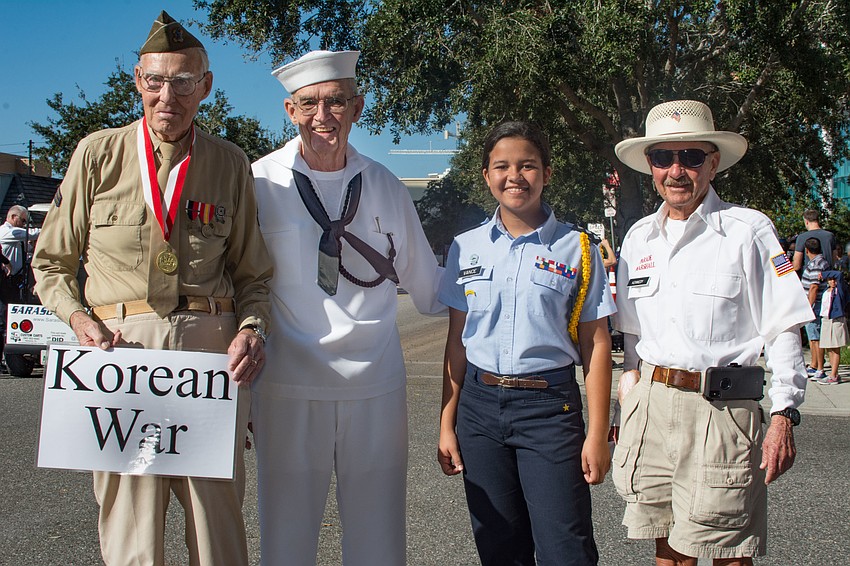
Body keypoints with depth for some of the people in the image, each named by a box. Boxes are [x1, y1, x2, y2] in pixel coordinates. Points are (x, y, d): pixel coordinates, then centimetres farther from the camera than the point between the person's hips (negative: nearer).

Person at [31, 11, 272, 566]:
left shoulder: (231, 164, 10)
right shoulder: (99, 153, 7)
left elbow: (252, 273, 14)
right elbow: (52, 262, 13)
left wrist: (252, 328, -5)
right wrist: (80, 319, -5)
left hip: (211, 352, 1)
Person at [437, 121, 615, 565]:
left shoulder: (577, 248, 0)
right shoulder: (466, 248, 7)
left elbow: (595, 345, 0)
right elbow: (457, 340, 10)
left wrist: (597, 433, -4)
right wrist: (447, 424, 8)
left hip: (550, 407, -2)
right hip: (479, 406, 3)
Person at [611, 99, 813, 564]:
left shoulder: (748, 230, -4)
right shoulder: (639, 237, 12)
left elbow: (783, 330, -5)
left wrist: (784, 414, -10)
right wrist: (631, 381, 14)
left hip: (721, 410, -4)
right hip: (649, 406, 5)